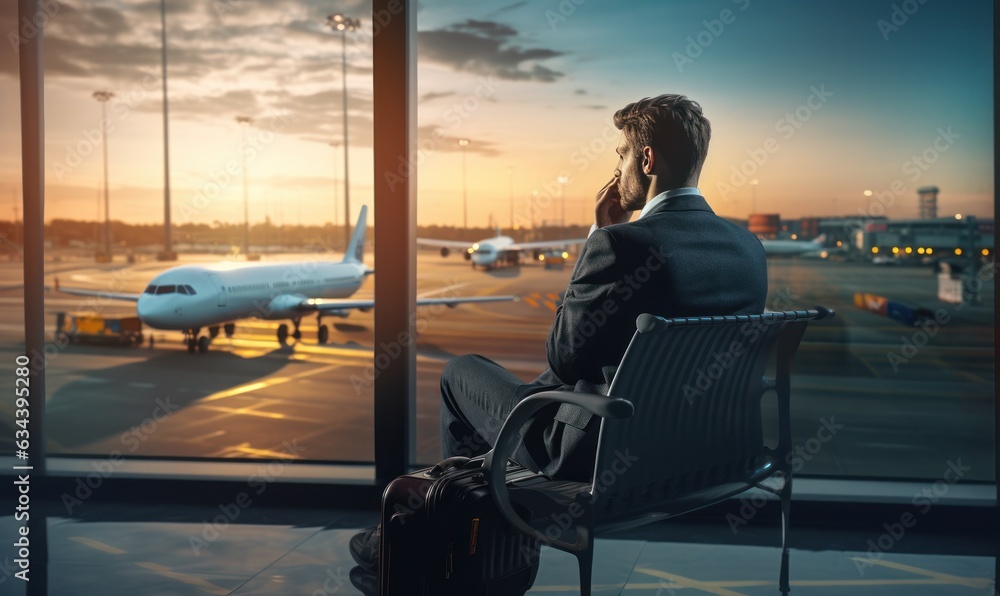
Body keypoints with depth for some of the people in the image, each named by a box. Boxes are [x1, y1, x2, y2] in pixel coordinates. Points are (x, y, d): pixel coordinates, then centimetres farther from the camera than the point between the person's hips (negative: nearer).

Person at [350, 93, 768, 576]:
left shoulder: (619, 244, -24)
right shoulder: (749, 248, 0)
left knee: (461, 372, 16)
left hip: (601, 458, -7)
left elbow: (563, 356, -12)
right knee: (544, 387, 32)